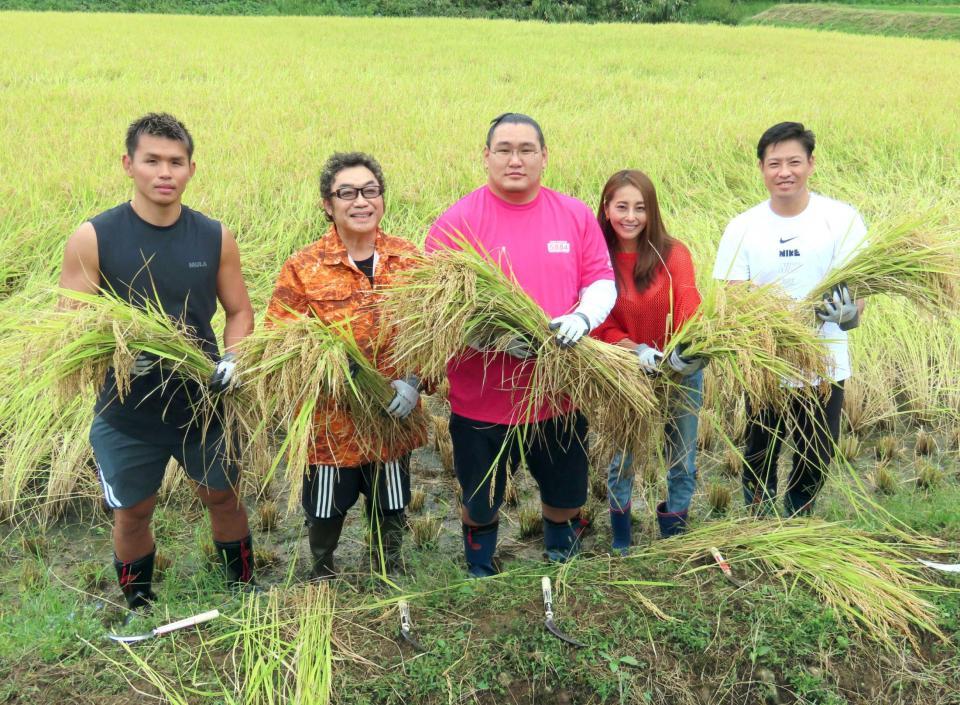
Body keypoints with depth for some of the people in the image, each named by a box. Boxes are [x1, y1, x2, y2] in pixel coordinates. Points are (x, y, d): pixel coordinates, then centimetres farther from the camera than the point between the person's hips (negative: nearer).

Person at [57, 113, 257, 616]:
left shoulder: (215, 238, -4)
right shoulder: (92, 239, -11)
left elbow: (239, 311, 5)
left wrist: (232, 358, -15)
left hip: (205, 403, 2)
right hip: (127, 411, -1)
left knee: (224, 497, 17)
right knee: (132, 513, 15)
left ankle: (243, 593, 40)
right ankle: (138, 611, 39)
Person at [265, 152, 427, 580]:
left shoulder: (408, 259, -3)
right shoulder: (303, 269, -11)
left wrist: (413, 380, -16)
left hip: (394, 417, 2)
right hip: (330, 420, -2)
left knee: (390, 513, 20)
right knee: (325, 512, 18)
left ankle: (389, 578, 48)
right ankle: (323, 575, 49)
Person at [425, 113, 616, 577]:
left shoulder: (576, 216, 1)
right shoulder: (456, 222, -9)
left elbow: (602, 283, 5)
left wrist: (582, 317, -18)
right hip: (481, 398, -2)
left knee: (566, 499, 21)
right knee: (479, 504, 18)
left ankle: (563, 572, 52)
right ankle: (480, 577, 47)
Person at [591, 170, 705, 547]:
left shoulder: (673, 253, -14)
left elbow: (690, 308, -24)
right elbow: (602, 327, -11)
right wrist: (638, 352, -29)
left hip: (680, 374, 0)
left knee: (682, 462, 12)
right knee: (621, 458, 14)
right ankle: (620, 544, 35)